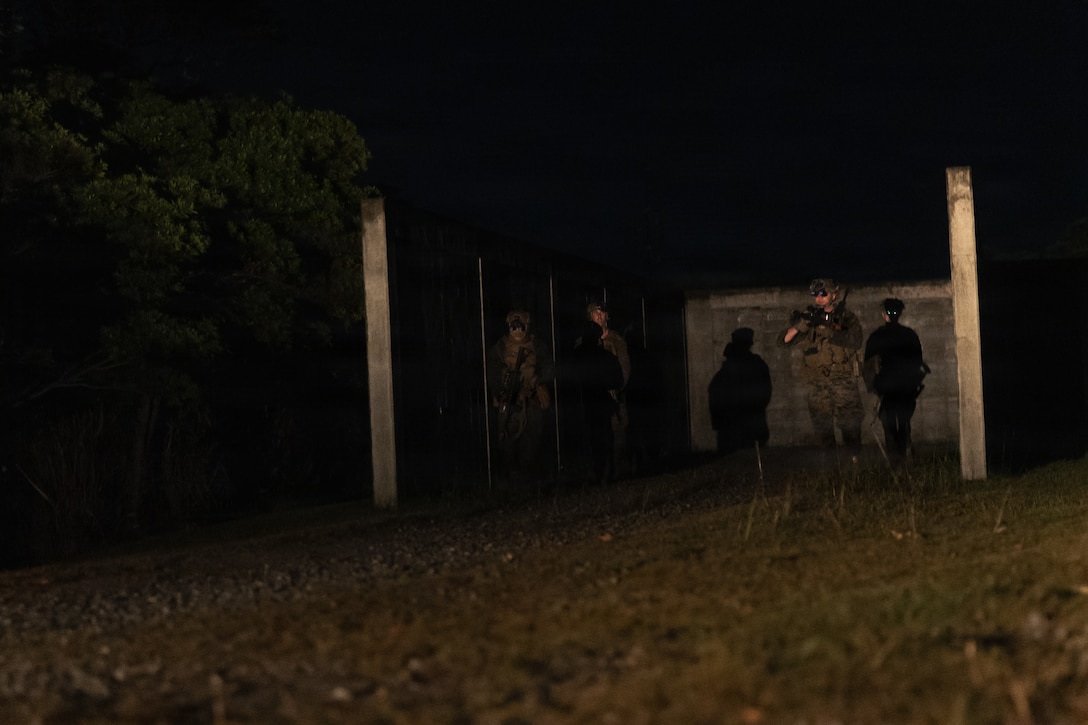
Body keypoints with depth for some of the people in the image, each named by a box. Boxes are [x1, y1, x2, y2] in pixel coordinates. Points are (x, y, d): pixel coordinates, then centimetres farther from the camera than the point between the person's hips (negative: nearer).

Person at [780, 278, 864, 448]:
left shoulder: (847, 318, 3)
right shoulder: (810, 317, 10)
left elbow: (855, 341, -16)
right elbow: (784, 340, 4)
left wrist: (824, 328, -22)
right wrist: (798, 325, -17)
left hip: (843, 382, -3)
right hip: (817, 386, 3)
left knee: (851, 428, -7)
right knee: (823, 431, 5)